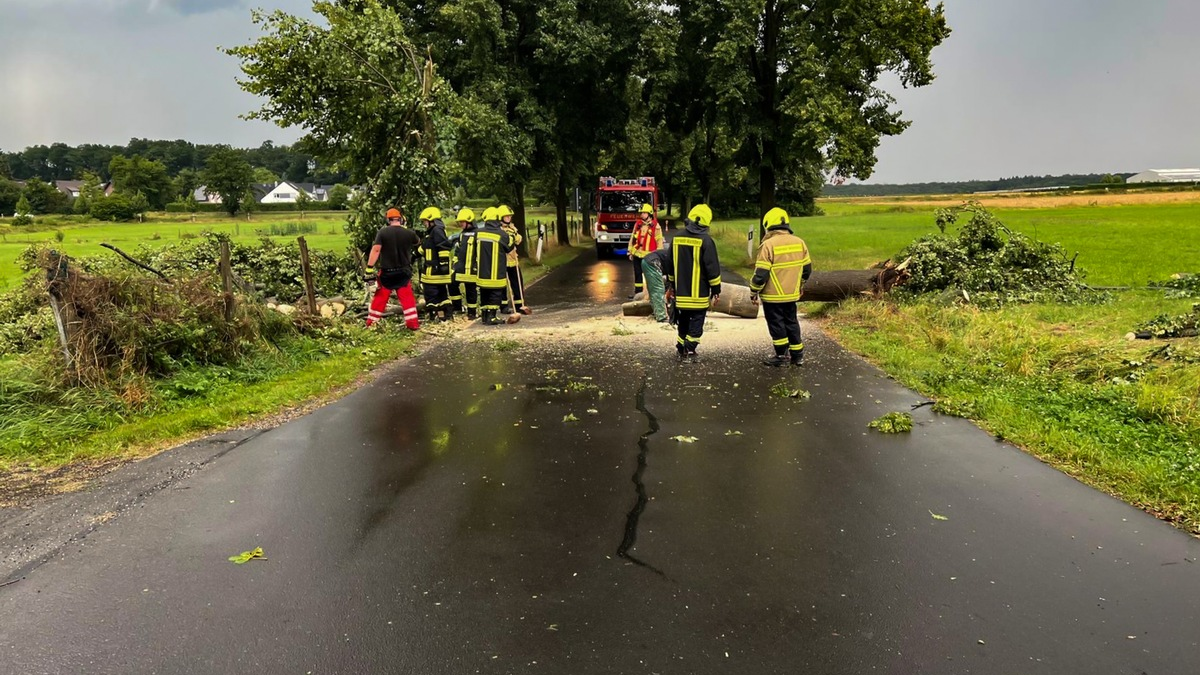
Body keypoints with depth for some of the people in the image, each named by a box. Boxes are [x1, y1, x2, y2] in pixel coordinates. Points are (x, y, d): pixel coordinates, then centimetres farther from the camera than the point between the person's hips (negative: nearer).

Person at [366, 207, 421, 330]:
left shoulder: (382, 232, -9)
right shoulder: (409, 233, -4)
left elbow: (375, 250, -16)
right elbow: (418, 242, 19)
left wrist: (369, 269, -15)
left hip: (386, 272, 0)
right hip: (403, 272, 0)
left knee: (380, 298, 10)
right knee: (407, 298, 7)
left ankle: (371, 323, 16)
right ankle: (413, 323, 4)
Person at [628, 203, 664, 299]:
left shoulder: (655, 226, -6)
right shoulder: (637, 224, 9)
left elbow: (659, 241, -5)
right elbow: (632, 239, 15)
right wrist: (631, 252, 13)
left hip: (649, 255, -5)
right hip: (637, 254, 5)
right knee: (638, 274, 9)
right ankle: (638, 292, 18)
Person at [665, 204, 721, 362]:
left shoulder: (677, 239, 4)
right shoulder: (705, 241, -12)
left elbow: (671, 265, 13)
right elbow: (712, 267, -10)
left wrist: (672, 284, 24)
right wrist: (716, 289, -2)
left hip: (681, 292, 5)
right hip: (699, 293, -5)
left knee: (683, 322, 15)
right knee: (696, 322, 3)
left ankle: (682, 350, 18)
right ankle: (690, 351, -2)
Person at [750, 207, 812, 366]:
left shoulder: (768, 245, -17)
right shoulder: (799, 242, 2)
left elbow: (761, 274, -18)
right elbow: (807, 269, 10)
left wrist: (754, 292, -6)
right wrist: (800, 285, 26)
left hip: (773, 295, -6)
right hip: (792, 294, 6)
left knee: (776, 324, 6)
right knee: (791, 322, 17)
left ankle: (782, 356, 11)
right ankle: (797, 355, 22)